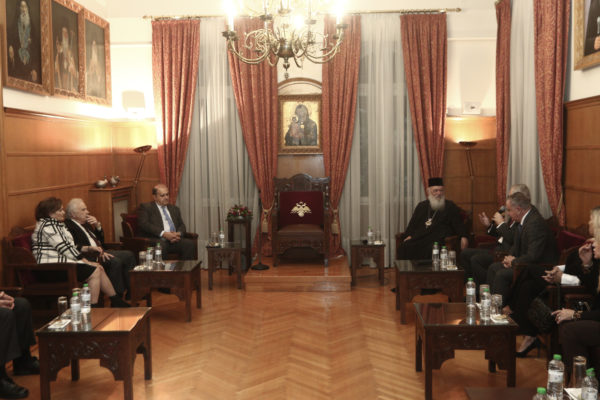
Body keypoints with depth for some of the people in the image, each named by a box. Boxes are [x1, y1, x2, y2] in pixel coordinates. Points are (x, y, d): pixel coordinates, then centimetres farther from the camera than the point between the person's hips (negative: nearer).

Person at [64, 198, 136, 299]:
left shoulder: (86, 223, 20)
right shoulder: (67, 225, -8)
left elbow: (101, 240, 24)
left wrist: (98, 225, 8)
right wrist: (89, 248, -31)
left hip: (98, 252, 10)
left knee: (128, 255, -3)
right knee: (115, 262, -30)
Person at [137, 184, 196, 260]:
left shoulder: (174, 208, 28)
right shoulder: (145, 207, 11)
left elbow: (181, 225, 21)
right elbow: (144, 224, -4)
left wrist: (179, 233, -4)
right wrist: (163, 233, -15)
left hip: (175, 239, 5)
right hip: (158, 239, -5)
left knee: (191, 243, -25)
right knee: (159, 246, -40)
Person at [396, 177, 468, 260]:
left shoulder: (451, 207, 16)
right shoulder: (421, 206, 25)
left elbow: (459, 225, 8)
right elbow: (412, 224, 25)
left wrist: (463, 237, -12)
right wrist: (409, 235, 5)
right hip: (419, 238, 3)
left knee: (432, 250, -38)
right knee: (403, 248, -25)